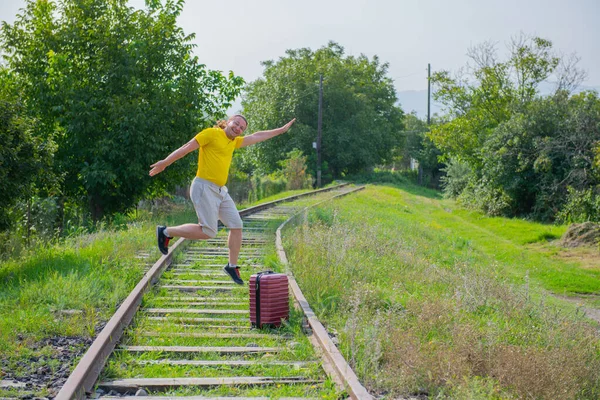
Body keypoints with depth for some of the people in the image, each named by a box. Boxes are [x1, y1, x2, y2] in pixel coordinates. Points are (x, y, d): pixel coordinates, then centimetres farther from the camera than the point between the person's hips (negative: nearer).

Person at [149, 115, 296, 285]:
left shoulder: (234, 142, 18)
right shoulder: (211, 133, -5)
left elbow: (256, 137, 28)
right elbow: (187, 147, -8)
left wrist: (281, 130, 33)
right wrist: (165, 162, -12)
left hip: (221, 190, 9)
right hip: (204, 187, -9)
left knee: (236, 225, 4)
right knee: (208, 232, -12)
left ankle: (232, 266, 16)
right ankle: (166, 232, 2)